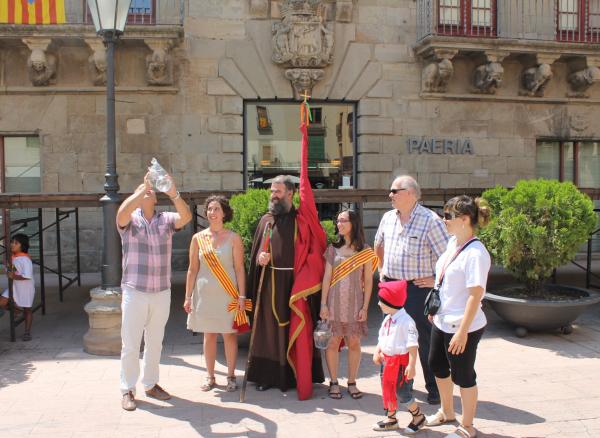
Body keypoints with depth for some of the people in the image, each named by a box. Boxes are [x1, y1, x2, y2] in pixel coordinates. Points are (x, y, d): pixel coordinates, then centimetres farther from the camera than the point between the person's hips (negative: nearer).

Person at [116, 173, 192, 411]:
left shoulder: (166, 220, 4)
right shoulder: (130, 221, -2)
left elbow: (186, 216, -16)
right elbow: (122, 212, -25)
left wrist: (173, 193, -31)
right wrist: (143, 188, -28)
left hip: (162, 293, 3)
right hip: (134, 292, -3)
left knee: (155, 343, 15)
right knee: (131, 344, 4)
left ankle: (151, 384, 29)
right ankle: (127, 390, 16)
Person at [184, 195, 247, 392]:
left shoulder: (233, 238, -1)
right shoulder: (198, 238, 3)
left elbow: (239, 269, -1)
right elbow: (192, 269, 6)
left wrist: (242, 296, -6)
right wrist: (188, 297, 3)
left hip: (228, 295, -2)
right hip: (205, 294, 2)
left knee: (229, 335, 4)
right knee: (209, 335, 9)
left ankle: (231, 376, 17)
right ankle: (210, 377, 20)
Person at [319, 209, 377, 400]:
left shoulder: (365, 252, 2)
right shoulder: (333, 249, 5)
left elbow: (368, 281, 2)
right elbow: (326, 277, 4)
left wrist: (365, 307, -3)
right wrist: (323, 304, -2)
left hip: (355, 303, -1)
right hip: (334, 302, 1)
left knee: (354, 343, 4)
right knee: (332, 342, 1)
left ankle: (352, 382, 17)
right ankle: (333, 383, 13)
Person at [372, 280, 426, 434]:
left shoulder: (406, 321, -22)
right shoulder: (387, 319, 7)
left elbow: (413, 345, -23)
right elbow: (382, 338, 19)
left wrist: (411, 365, -25)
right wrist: (377, 352, 9)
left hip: (400, 361, -9)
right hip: (387, 359, 9)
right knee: (387, 389, 16)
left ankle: (418, 417, 21)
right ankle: (391, 419, 33)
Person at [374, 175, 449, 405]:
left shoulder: (430, 220, -14)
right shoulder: (388, 217, 7)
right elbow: (379, 245, 25)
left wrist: (437, 280, -12)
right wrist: (381, 269, 19)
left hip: (419, 288, -6)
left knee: (425, 341, 2)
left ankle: (434, 388, 17)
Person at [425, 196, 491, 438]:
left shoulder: (475, 253, -23)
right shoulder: (452, 242, 4)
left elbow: (475, 295, -24)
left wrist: (462, 332, -23)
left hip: (463, 327, -9)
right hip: (442, 322, 9)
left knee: (462, 375, 7)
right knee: (437, 365, 23)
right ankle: (446, 411, 45)